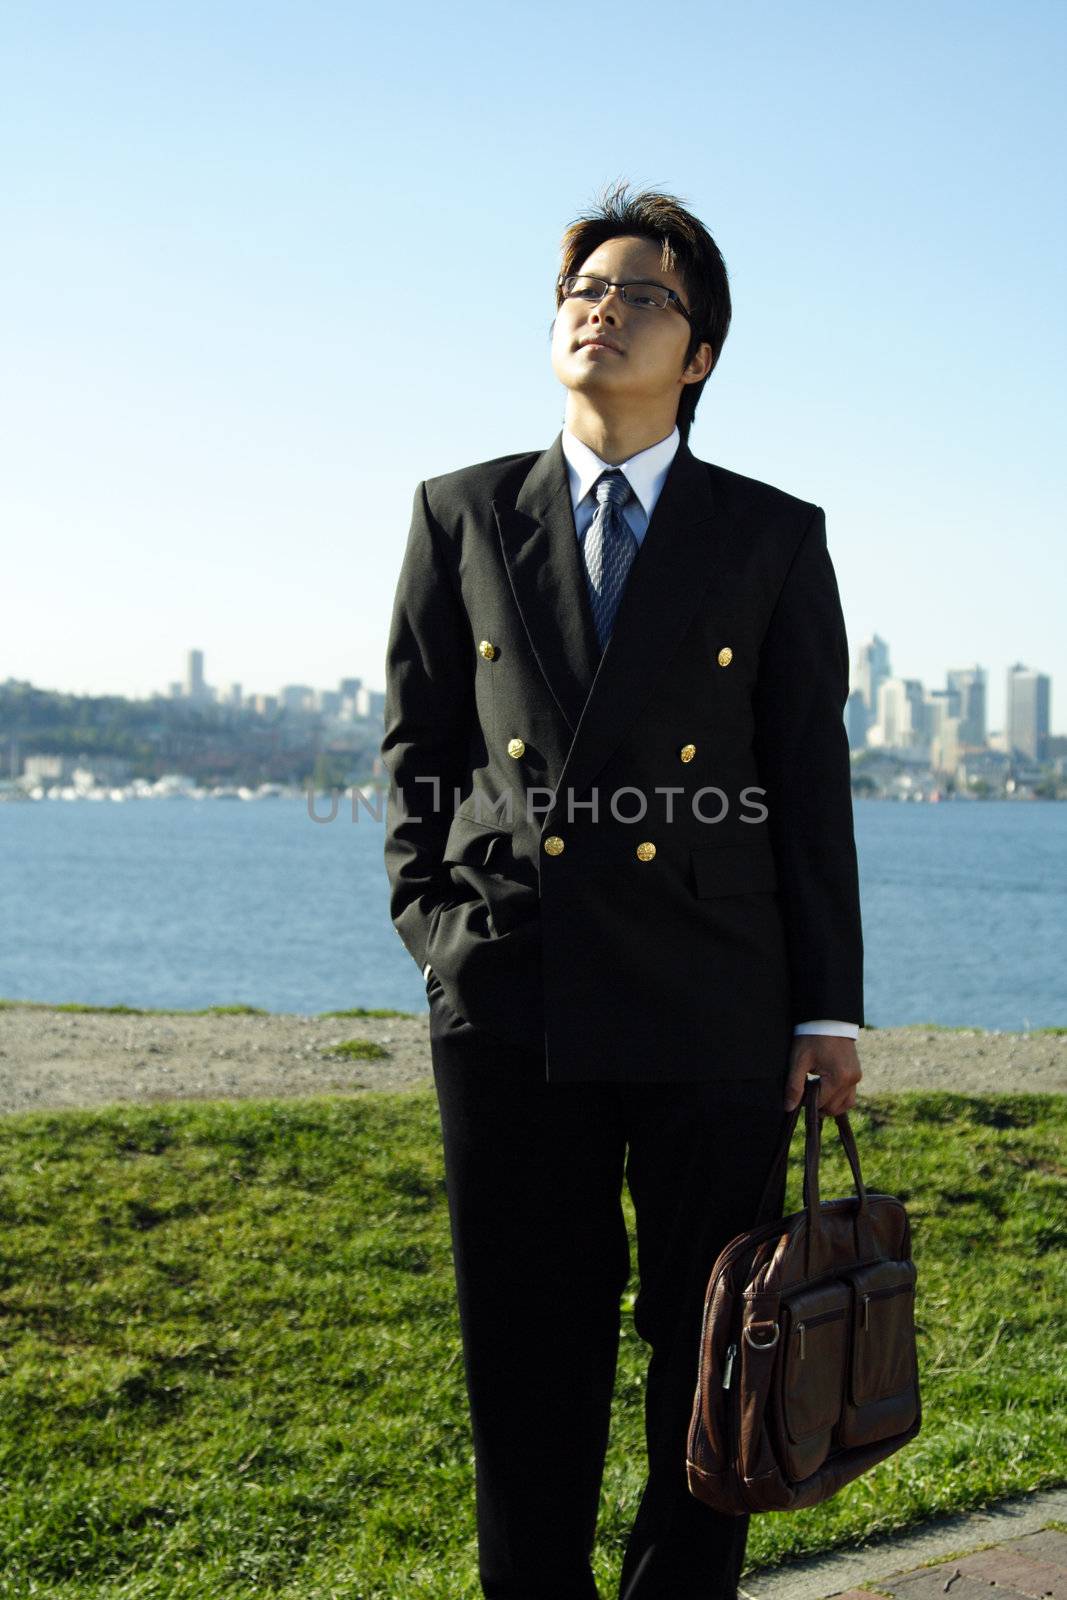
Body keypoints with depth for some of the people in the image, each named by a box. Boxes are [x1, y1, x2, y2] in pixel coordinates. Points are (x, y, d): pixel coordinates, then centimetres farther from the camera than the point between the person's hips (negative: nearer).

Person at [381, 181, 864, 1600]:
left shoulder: (773, 539, 7)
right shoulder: (461, 517, 11)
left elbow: (811, 781, 4)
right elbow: (418, 743, 14)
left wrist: (829, 1007, 1)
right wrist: (436, 924, 3)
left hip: (712, 1008, 0)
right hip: (509, 1003, 1)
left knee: (709, 1350, 8)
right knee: (527, 1361, 9)